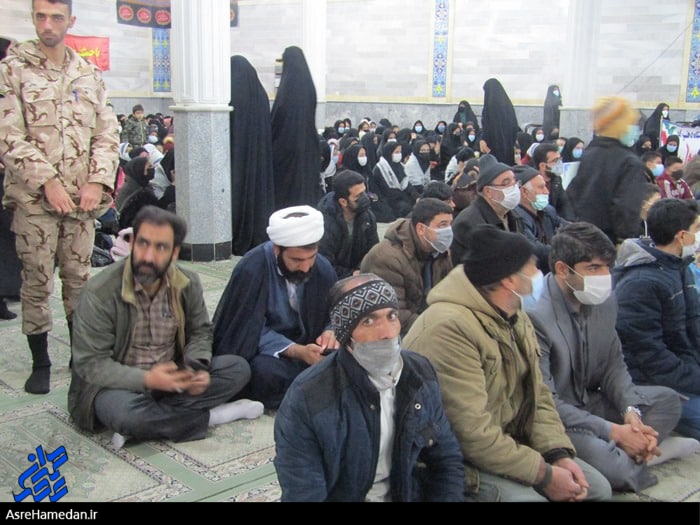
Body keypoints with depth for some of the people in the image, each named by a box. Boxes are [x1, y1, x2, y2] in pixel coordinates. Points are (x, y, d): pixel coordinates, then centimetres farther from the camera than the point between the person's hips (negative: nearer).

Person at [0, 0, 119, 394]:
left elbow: (108, 132, 8)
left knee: (80, 279, 10)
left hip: (83, 197, 3)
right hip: (34, 198, -3)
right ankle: (40, 363, 16)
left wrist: (97, 181, -6)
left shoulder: (89, 74, 11)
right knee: (37, 282, 2)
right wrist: (48, 182, -14)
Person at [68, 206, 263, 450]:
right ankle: (210, 416, -15)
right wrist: (146, 380, -32)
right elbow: (90, 363, -19)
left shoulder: (188, 283, -6)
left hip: (170, 377, 5)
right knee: (126, 412, -39)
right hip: (120, 384, -5)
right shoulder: (100, 292, -19)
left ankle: (145, 424, -21)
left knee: (238, 368, -13)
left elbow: (200, 333, 6)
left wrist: (197, 368, -16)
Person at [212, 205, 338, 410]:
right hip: (264, 351, -4)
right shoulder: (251, 270, -22)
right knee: (265, 371, -37)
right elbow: (251, 331, -20)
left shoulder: (323, 269, -8)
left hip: (305, 346, 4)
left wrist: (331, 333, -22)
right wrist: (296, 351, -35)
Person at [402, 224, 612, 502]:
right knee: (528, 496, -28)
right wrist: (544, 475, -22)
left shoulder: (515, 319, 6)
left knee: (597, 487, 4)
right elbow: (472, 433, -30)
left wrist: (559, 454, -9)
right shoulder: (450, 328, -28)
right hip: (454, 459, -9)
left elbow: (537, 394, 7)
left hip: (509, 443, 9)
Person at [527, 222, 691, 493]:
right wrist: (613, 431, -23)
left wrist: (631, 411, -12)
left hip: (590, 402, 8)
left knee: (667, 399, 6)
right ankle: (631, 464, 4)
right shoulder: (535, 316, -28)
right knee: (597, 453, -32)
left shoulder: (605, 302, -1)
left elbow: (614, 365, 9)